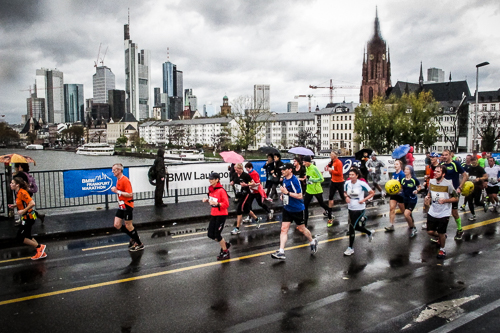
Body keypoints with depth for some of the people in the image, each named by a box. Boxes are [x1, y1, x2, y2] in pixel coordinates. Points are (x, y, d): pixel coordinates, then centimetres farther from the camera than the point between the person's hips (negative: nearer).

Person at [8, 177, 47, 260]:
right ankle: (41, 253, 22)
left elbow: (32, 203, -27)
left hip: (28, 218, -10)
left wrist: (23, 211, -25)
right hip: (26, 218, 10)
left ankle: (39, 247, 4)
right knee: (27, 237, 16)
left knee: (19, 237, -3)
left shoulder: (22, 192, -21)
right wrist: (14, 206, 7)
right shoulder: (18, 193, 8)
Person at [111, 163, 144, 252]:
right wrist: (115, 190, 8)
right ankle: (133, 238, 24)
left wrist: (117, 191, -24)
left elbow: (130, 194, -25)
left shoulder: (125, 180, -19)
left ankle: (140, 244, 15)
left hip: (127, 206, -9)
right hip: (121, 205, 9)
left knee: (128, 226, 0)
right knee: (117, 225, 7)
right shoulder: (118, 180, 10)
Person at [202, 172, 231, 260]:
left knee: (217, 235, -4)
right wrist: (207, 200, -1)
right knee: (210, 234, 8)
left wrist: (217, 203, -33)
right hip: (213, 214, 8)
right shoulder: (211, 189, 5)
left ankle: (225, 253, 16)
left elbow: (226, 204, -19)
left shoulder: (221, 190, -19)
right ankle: (225, 244, 31)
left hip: (221, 215, -8)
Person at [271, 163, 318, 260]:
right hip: (287, 208, 7)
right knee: (284, 229, -3)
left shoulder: (295, 181, -21)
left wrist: (287, 192, -28)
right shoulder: (285, 179, 4)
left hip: (297, 209, -7)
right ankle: (281, 252, -4)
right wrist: (283, 194, 6)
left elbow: (299, 196, -25)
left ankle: (313, 242, 39)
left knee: (301, 229, 11)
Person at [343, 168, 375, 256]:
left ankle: (350, 248, 4)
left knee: (352, 227, -10)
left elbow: (372, 193, -6)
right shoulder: (347, 183, -4)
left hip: (359, 208, -6)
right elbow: (345, 192, 16)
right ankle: (370, 233, 50)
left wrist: (364, 200, -17)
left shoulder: (362, 184, -16)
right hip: (350, 208, 6)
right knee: (356, 226, 18)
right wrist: (346, 197, -6)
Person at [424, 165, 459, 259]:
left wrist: (444, 200, -21)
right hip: (432, 212, 4)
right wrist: (427, 197, -5)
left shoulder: (448, 184, -16)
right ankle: (442, 237, 41)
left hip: (444, 213, -4)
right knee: (430, 232, 7)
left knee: (441, 233, 3)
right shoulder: (431, 182, -2)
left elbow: (456, 198, -8)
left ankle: (442, 249, 30)